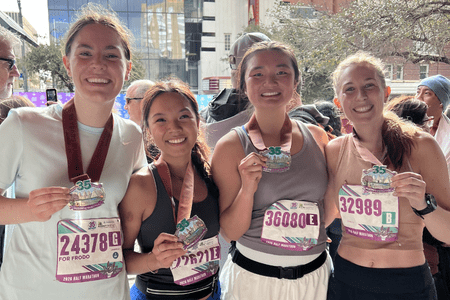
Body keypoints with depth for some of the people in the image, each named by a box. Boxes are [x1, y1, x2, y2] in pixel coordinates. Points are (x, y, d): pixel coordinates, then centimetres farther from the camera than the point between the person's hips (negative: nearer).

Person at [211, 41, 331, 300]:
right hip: (253, 277, -3)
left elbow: (330, 207, 11)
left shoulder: (317, 137, -2)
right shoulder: (231, 147, -12)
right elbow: (230, 232, -10)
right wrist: (247, 190, -24)